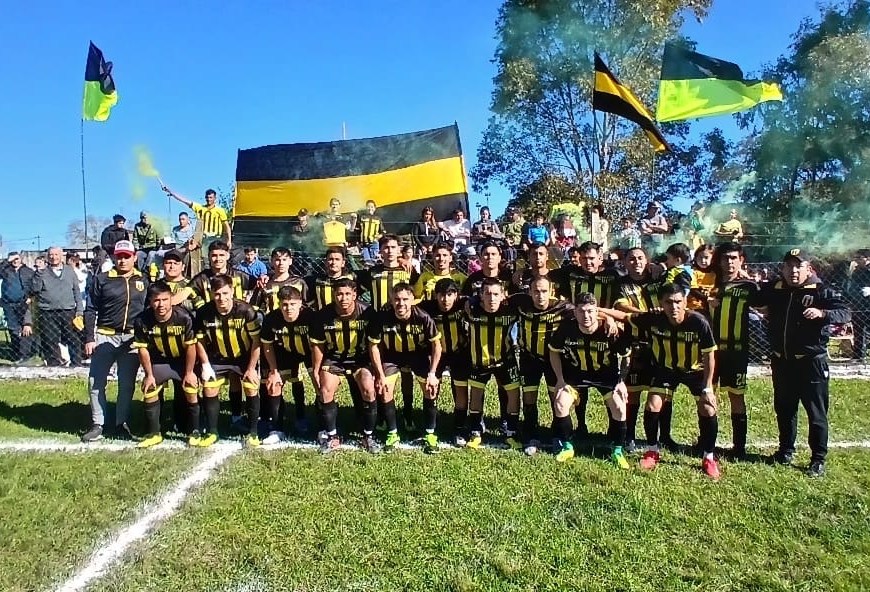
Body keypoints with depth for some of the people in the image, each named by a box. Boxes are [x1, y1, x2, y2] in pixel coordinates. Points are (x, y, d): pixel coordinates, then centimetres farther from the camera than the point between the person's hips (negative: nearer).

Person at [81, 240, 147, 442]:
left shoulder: (144, 281, 7)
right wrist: (89, 338, -3)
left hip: (132, 339, 1)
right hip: (105, 336, -1)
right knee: (96, 382, -1)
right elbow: (91, 311, 3)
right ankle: (97, 425, 10)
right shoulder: (102, 280, 3)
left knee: (127, 384, 6)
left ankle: (122, 424, 17)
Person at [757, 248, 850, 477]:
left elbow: (845, 313, -19)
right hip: (782, 361, 5)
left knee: (816, 412, 2)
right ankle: (786, 450, 33)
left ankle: (818, 460, 14)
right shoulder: (774, 290, 3)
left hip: (811, 361, -4)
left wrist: (822, 313, -35)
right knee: (784, 409, 17)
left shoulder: (820, 292, -9)